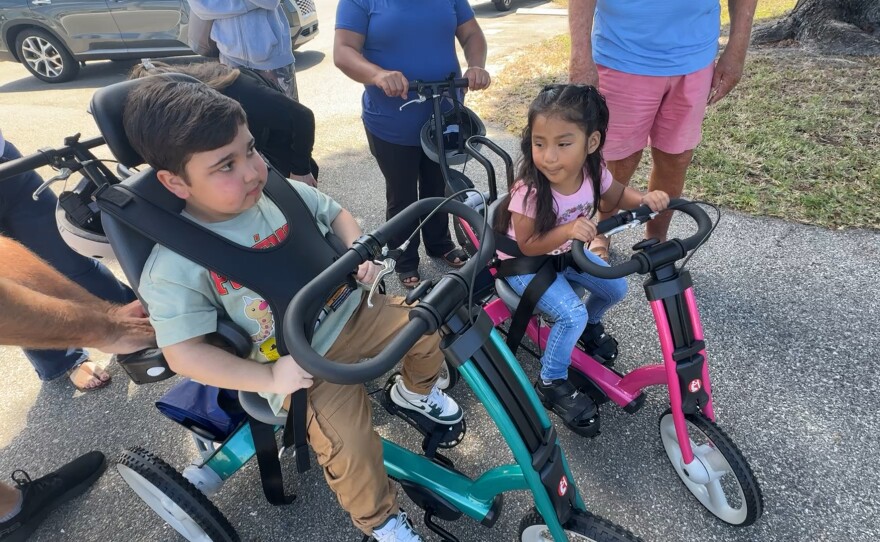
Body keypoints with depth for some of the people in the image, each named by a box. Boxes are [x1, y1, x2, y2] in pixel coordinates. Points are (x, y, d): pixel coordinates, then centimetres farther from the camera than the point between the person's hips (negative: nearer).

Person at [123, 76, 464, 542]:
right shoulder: (177, 266, -18)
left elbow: (336, 213, 11)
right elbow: (182, 353, -17)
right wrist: (268, 378, -23)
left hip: (350, 313, 5)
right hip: (301, 364, -4)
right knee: (348, 444, -19)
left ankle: (415, 392, 31)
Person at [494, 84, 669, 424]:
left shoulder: (593, 172, -17)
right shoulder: (529, 190, -34)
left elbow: (616, 196, 3)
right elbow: (527, 245, -26)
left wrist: (645, 199, -18)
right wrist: (568, 230, -41)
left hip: (565, 253, 6)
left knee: (616, 288, 3)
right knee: (572, 315, -20)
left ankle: (590, 324, 35)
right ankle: (551, 383, 2)